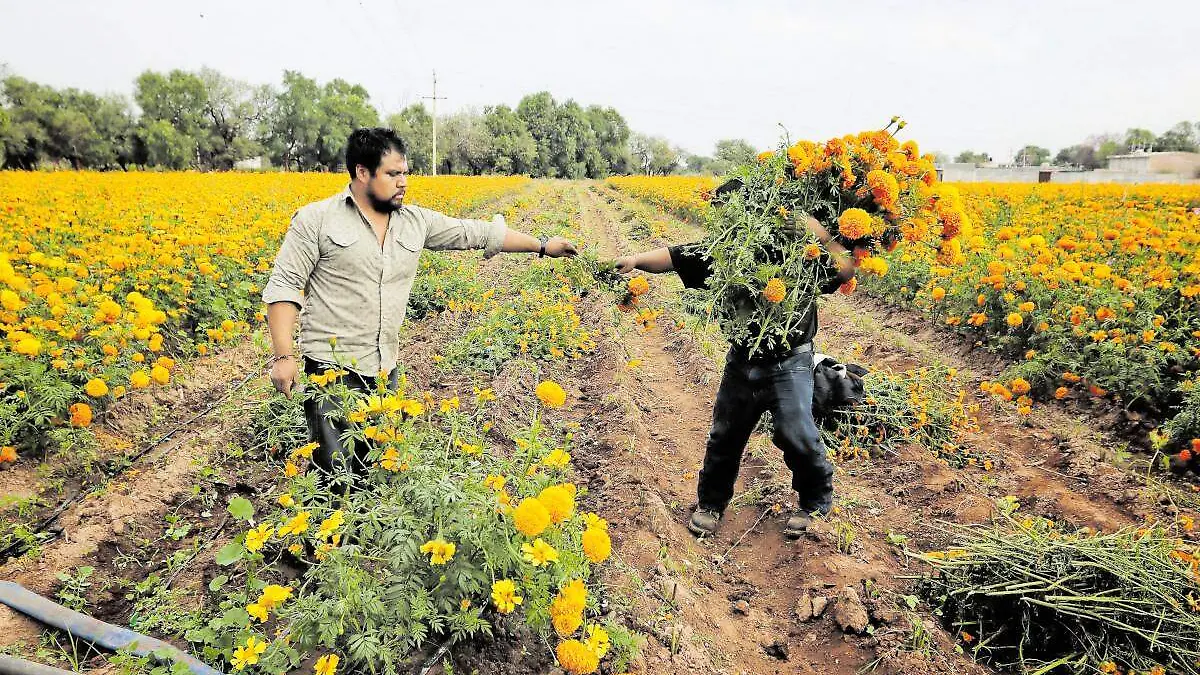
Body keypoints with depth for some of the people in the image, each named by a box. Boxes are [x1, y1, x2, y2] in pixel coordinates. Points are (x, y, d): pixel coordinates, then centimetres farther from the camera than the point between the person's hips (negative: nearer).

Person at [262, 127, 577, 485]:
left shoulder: (415, 222, 7)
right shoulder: (316, 219, -5)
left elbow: (474, 232, 10)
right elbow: (283, 286, -5)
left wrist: (542, 245, 13)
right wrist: (283, 355, -14)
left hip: (384, 371, 5)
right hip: (331, 368, -5)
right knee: (335, 470, -7)